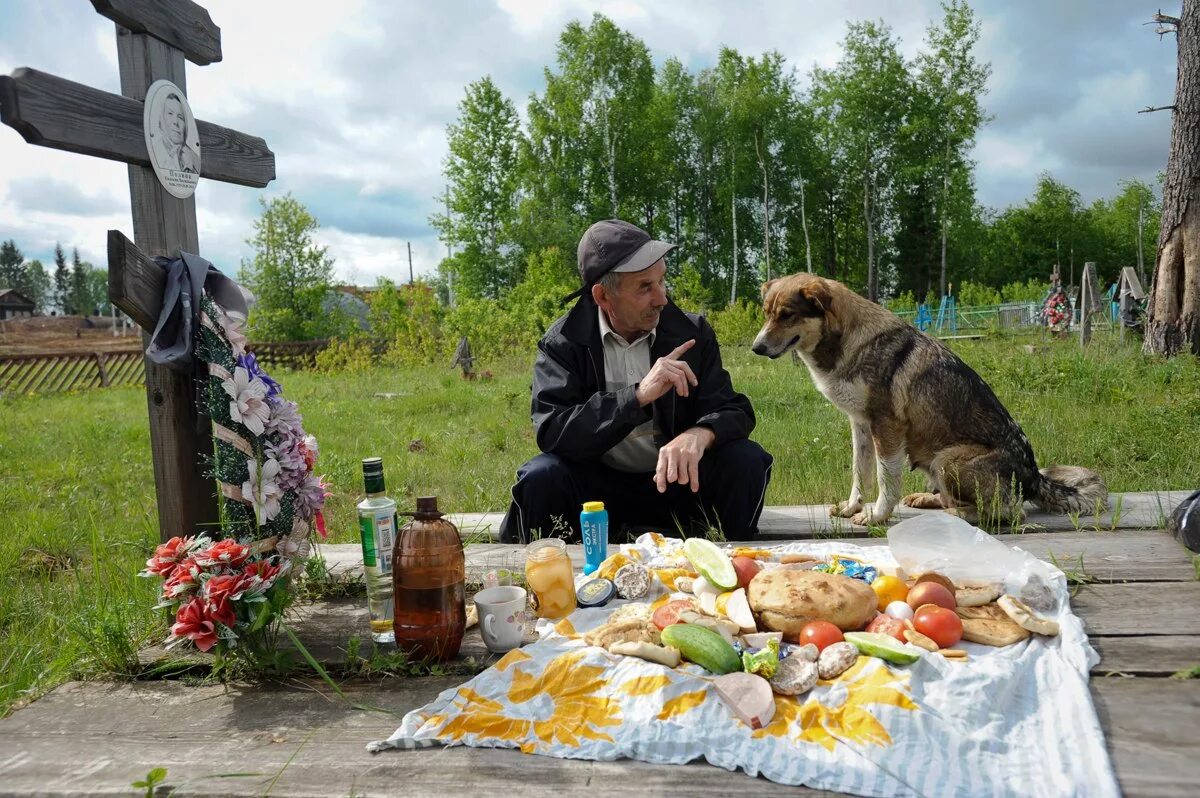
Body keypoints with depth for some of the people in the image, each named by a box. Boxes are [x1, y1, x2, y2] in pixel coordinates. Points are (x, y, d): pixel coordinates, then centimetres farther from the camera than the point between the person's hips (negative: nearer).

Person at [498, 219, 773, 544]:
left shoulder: (692, 332, -3)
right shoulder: (562, 342, -9)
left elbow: (734, 411, -8)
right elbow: (551, 431, -22)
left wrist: (700, 434, -34)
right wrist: (638, 396, -32)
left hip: (675, 479, 2)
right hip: (600, 486, -2)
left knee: (746, 461, -23)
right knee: (541, 477, -30)